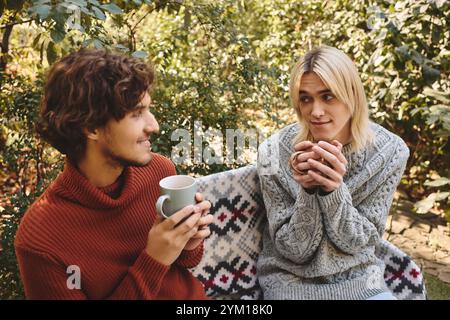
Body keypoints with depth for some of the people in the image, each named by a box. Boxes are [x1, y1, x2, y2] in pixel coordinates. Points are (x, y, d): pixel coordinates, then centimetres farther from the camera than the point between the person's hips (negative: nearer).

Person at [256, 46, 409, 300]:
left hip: (357, 276, 2)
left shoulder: (389, 151, -12)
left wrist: (334, 190, -27)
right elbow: (295, 249, -12)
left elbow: (361, 241, -9)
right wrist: (308, 190, -29)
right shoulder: (275, 153, -17)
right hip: (291, 277, -1)